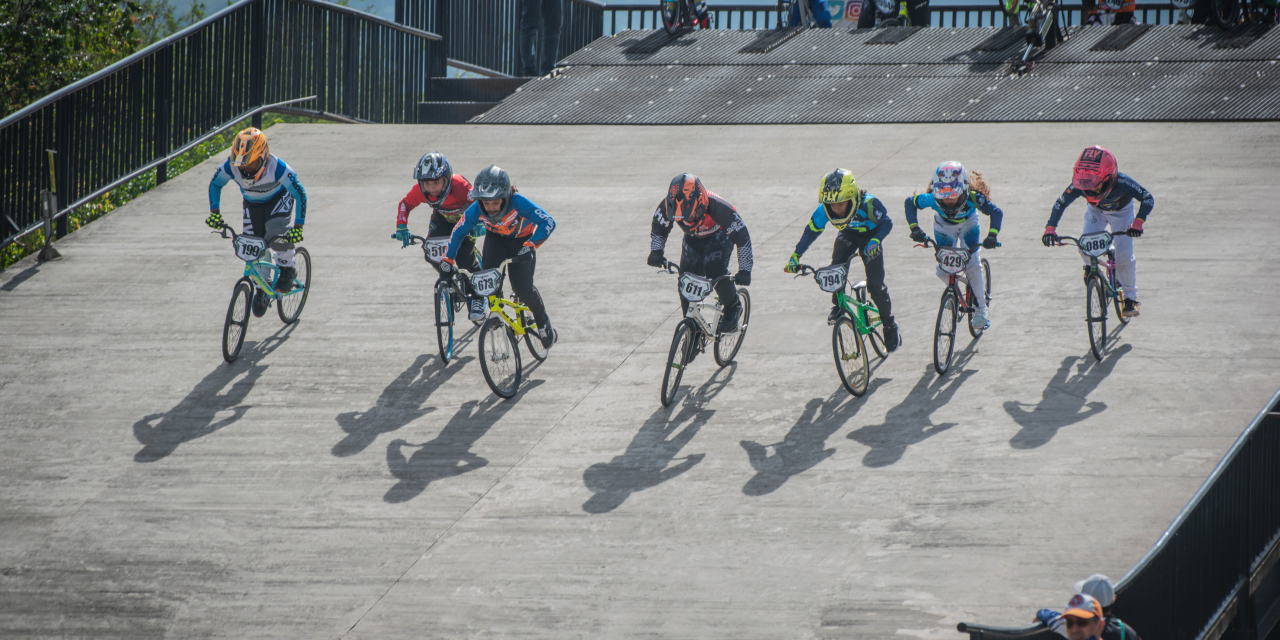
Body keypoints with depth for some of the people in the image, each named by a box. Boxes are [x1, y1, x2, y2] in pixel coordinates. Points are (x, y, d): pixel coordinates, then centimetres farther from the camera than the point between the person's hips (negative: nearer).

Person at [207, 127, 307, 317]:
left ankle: (287, 269, -6)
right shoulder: (231, 166, -31)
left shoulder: (277, 168, -40)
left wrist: (298, 226, -38)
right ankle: (261, 289, 14)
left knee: (276, 229, -31)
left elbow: (300, 194, -31)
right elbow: (215, 184, -10)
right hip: (252, 202, 3)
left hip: (279, 198, -3)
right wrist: (214, 212, -21)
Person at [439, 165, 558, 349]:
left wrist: (530, 245, -52)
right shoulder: (477, 210, -29)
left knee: (523, 288, -14)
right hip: (496, 239, 3)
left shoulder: (519, 203, -38)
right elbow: (459, 231, -14)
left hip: (522, 241, -3)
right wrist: (448, 260, -14)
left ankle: (543, 322, 10)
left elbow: (548, 223, -41)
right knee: (487, 271, -26)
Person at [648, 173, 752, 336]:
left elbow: (742, 235, -31)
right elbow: (658, 228, -9)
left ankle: (733, 307, 0)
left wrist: (745, 270, -34)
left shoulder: (718, 207, -41)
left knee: (715, 270, -28)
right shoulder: (668, 206, -31)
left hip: (718, 236, -4)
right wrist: (656, 251, -26)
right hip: (693, 238, 4)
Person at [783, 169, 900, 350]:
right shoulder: (824, 211, -29)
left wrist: (875, 241, -44)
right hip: (847, 235, 3)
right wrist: (795, 257, -18)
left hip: (869, 235, -3)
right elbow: (811, 231, -14)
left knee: (875, 284, -9)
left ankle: (890, 327, 9)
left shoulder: (868, 204, -39)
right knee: (836, 267, -26)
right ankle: (837, 307, -2)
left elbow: (886, 223, -25)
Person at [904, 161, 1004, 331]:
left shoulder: (973, 198, -41)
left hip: (968, 224, -1)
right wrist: (914, 228, -33)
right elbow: (910, 203, -20)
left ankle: (981, 309, 0)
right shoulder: (932, 199, -39)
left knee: (972, 263, -16)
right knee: (943, 272, -7)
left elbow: (996, 212, -33)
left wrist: (992, 235, -49)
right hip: (944, 226, 1)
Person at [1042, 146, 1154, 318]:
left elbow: (1148, 198, -35)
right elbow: (1060, 203, -22)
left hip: (1121, 212, -2)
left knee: (1124, 256, -13)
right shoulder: (1079, 186, -35)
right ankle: (1090, 266, 18)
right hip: (1096, 211, 2)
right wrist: (1050, 228, -34)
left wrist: (1138, 223, -50)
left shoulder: (1122, 183, -42)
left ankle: (1131, 298, 8)